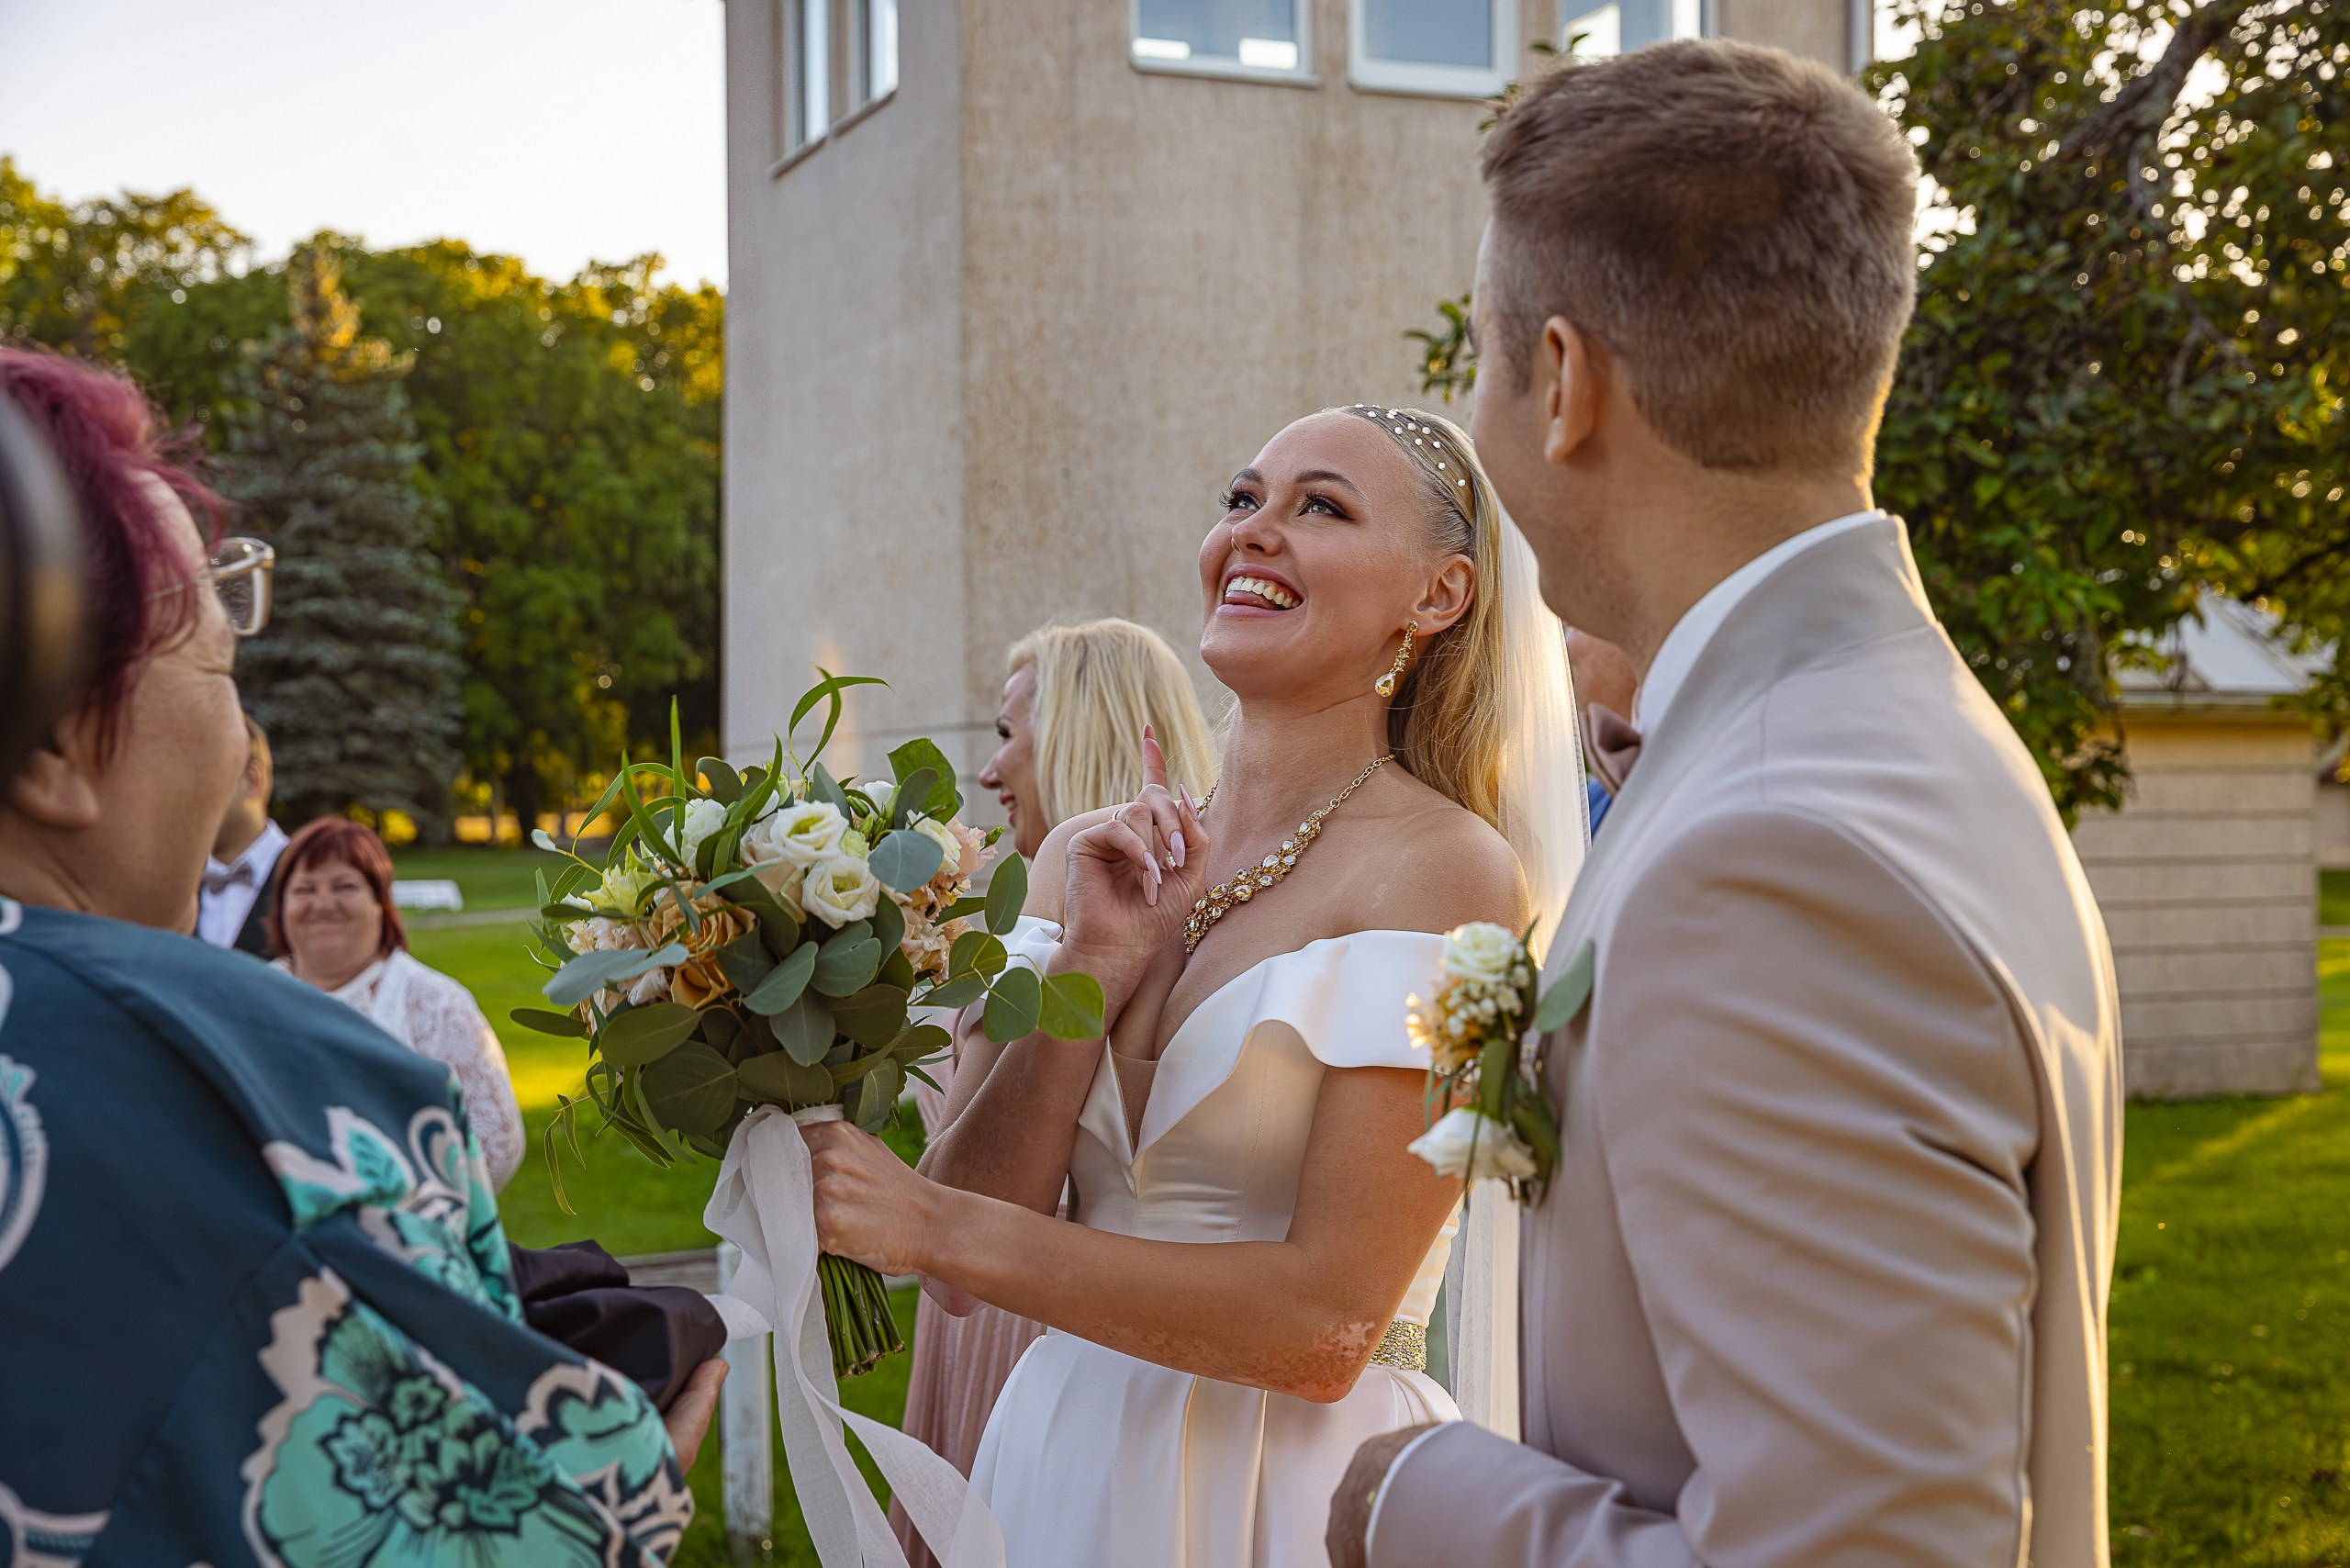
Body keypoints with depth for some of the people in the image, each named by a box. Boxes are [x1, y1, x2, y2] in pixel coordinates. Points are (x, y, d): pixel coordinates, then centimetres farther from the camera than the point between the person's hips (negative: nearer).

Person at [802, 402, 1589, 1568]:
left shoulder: (1444, 870, -14)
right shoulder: (1087, 859, 1)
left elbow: (1325, 1324, -19)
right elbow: (960, 1265, -3)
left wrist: (945, 1230, -16)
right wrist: (1090, 968, -14)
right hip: (1067, 1459, 4)